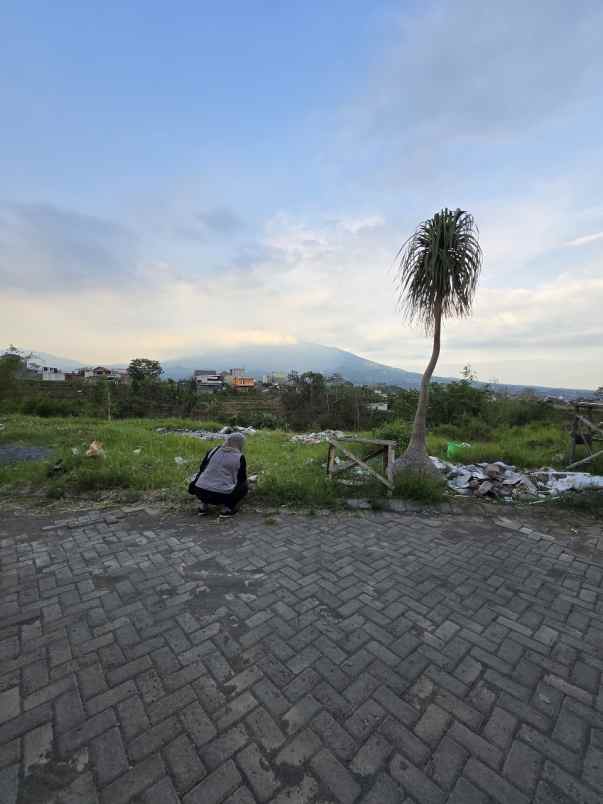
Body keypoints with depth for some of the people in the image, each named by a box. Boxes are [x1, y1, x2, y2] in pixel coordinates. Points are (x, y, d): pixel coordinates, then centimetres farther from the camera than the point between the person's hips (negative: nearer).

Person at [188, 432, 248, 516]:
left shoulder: (213, 450, 9)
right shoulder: (240, 457, 0)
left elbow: (201, 469, 19)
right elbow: (242, 479, 10)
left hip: (201, 493, 4)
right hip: (223, 496, -3)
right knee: (243, 486, 22)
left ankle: (203, 505, 19)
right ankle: (228, 508, 5)